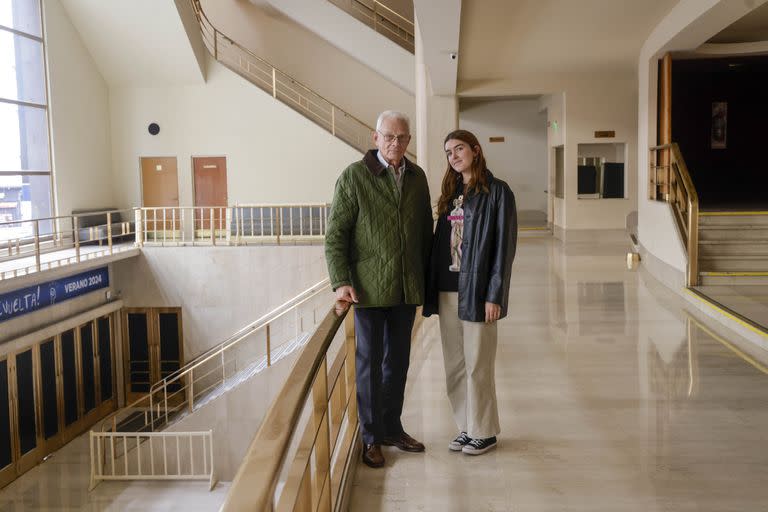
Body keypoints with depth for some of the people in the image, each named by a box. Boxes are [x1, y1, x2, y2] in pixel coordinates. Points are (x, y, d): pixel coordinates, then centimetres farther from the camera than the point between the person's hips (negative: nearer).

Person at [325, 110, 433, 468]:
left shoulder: (417, 177, 8)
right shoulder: (354, 177, -6)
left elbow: (426, 230, 13)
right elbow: (335, 234, -8)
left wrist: (427, 277, 10)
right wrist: (341, 282, -15)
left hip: (407, 288, 5)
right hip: (369, 288, -4)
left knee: (398, 361, 14)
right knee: (370, 362, 6)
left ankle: (392, 428, 30)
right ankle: (371, 437, 19)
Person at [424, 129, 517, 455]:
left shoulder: (496, 191, -5)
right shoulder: (451, 193, 13)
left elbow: (504, 245, -9)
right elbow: (440, 241, 12)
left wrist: (494, 295, -14)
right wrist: (431, 289, 5)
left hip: (476, 291, -6)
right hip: (447, 291, 6)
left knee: (478, 366, 2)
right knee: (454, 366, 12)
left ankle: (484, 432, 17)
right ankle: (467, 427, 25)